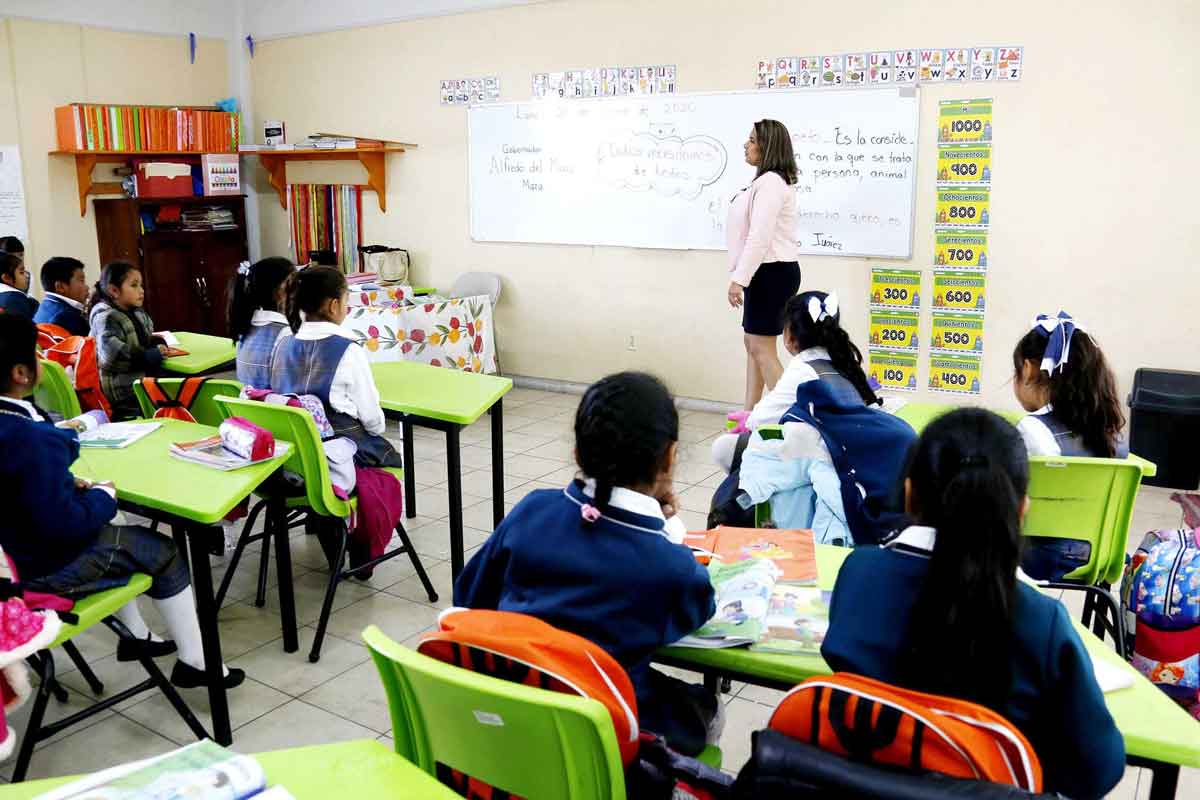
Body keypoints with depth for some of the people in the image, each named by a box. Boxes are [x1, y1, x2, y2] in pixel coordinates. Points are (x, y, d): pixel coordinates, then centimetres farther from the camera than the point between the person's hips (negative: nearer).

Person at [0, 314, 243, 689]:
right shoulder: (33, 441, -33)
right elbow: (61, 524, -31)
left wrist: (71, 486, 2)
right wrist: (102, 497, -14)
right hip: (45, 567, -10)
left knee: (115, 530, 32)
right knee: (165, 553, 7)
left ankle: (135, 636, 40)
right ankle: (194, 662, 18)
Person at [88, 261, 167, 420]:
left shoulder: (137, 313, 17)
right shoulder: (105, 317, -9)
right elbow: (111, 352, -24)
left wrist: (157, 343, 8)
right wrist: (147, 357, -25)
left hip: (142, 375, 9)